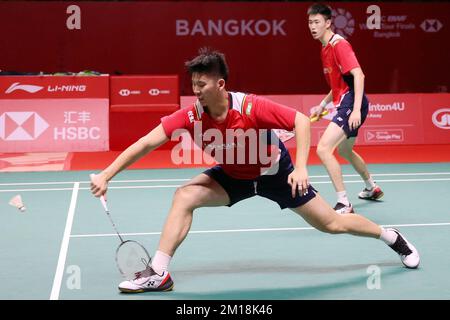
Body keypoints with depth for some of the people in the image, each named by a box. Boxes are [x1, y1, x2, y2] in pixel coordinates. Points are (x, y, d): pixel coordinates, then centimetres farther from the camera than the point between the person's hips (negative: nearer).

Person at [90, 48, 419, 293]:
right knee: (184, 196, -20)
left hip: (274, 171, -3)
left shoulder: (252, 107, -34)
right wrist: (106, 175, -32)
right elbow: (148, 142, -26)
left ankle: (391, 236, 28)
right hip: (233, 176, 3)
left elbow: (301, 121, -28)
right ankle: (159, 273, -15)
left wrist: (301, 168, -36)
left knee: (333, 224, 2)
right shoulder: (191, 116, -25)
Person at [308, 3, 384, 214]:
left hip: (352, 103, -11)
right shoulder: (325, 49, 16)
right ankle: (372, 188, 51)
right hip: (344, 104, 11)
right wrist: (322, 105, 20)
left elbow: (358, 75, -24)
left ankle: (344, 204, -18)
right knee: (344, 150, 30)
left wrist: (356, 110, -31)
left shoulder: (338, 44, -13)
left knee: (323, 148, -21)